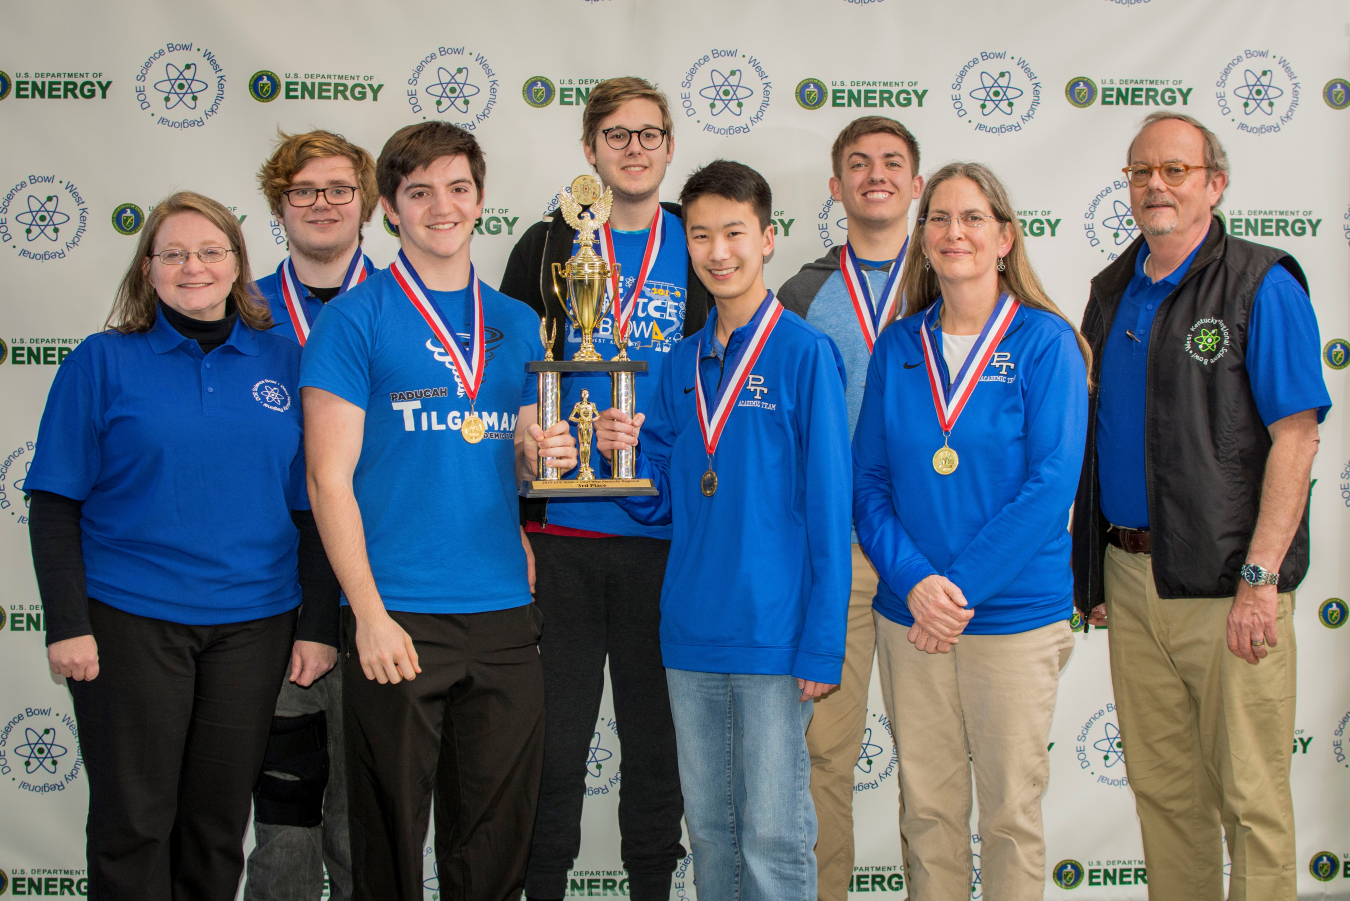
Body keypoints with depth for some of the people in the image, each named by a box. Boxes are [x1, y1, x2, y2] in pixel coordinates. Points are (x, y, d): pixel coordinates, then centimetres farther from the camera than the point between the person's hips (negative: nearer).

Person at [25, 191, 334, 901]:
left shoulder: (284, 362, 5)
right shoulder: (103, 361, -1)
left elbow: (311, 502, 6)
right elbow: (55, 505, -2)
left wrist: (319, 624, 0)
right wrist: (66, 624, -10)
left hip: (253, 622, 2)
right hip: (129, 621, -2)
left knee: (220, 817, 11)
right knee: (134, 817, 4)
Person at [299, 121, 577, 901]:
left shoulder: (518, 325, 13)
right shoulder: (355, 319, -1)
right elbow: (330, 477, -6)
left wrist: (542, 456, -5)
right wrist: (369, 612, -13)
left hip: (503, 612, 4)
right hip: (398, 617, -4)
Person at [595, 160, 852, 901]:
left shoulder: (804, 352, -7)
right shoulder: (683, 363, 10)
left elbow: (828, 508, -9)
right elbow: (661, 502, 13)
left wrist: (822, 644, -13)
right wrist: (621, 455, -8)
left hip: (774, 634, -5)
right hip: (691, 635, 6)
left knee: (772, 836, 2)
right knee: (709, 828, 15)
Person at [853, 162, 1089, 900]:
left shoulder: (1045, 341, -4)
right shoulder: (897, 347, 6)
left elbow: (1051, 484, -11)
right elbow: (868, 481, 4)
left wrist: (962, 588, -16)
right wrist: (913, 580, -12)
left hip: (1016, 616, -3)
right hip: (907, 617, 3)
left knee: (1011, 811, 7)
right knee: (927, 807, 10)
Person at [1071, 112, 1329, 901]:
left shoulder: (1261, 285, -5)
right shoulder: (1114, 292, 14)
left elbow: (1295, 438, -11)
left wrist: (1260, 577, -17)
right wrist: (1094, 569, 10)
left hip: (1224, 580, -6)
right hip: (1129, 576, 6)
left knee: (1249, 792, 0)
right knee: (1161, 784, 12)